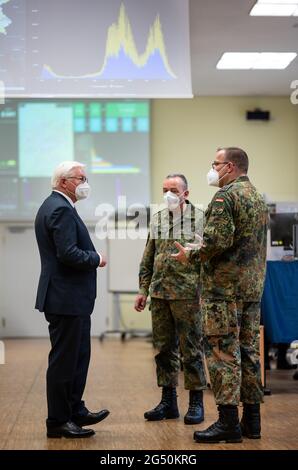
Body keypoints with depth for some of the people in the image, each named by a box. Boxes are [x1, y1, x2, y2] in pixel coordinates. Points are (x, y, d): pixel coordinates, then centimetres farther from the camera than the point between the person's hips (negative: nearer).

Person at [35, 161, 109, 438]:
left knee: (78, 356, 18)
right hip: (66, 298, -11)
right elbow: (68, 253, -26)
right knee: (64, 360, -2)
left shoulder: (54, 206, 16)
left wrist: (91, 257, 9)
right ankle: (58, 422, 7)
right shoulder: (61, 209, -18)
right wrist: (96, 259, -11)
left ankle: (75, 411, 28)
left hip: (69, 297, 11)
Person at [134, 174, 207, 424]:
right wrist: (143, 290, 10)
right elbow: (148, 260, 14)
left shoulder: (200, 217, -3)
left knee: (191, 348, 0)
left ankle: (196, 402, 11)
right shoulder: (158, 219, 11)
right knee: (164, 349, 10)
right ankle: (168, 401, 20)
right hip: (160, 293, 5)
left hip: (187, 293, -5)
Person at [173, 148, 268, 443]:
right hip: (253, 286, 9)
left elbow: (217, 241, -22)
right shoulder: (258, 198, 18)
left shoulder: (225, 196, -11)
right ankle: (251, 420, 16)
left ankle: (228, 422, -6)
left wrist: (190, 256, -6)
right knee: (248, 350, 12)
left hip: (224, 286, -9)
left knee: (223, 352, -6)